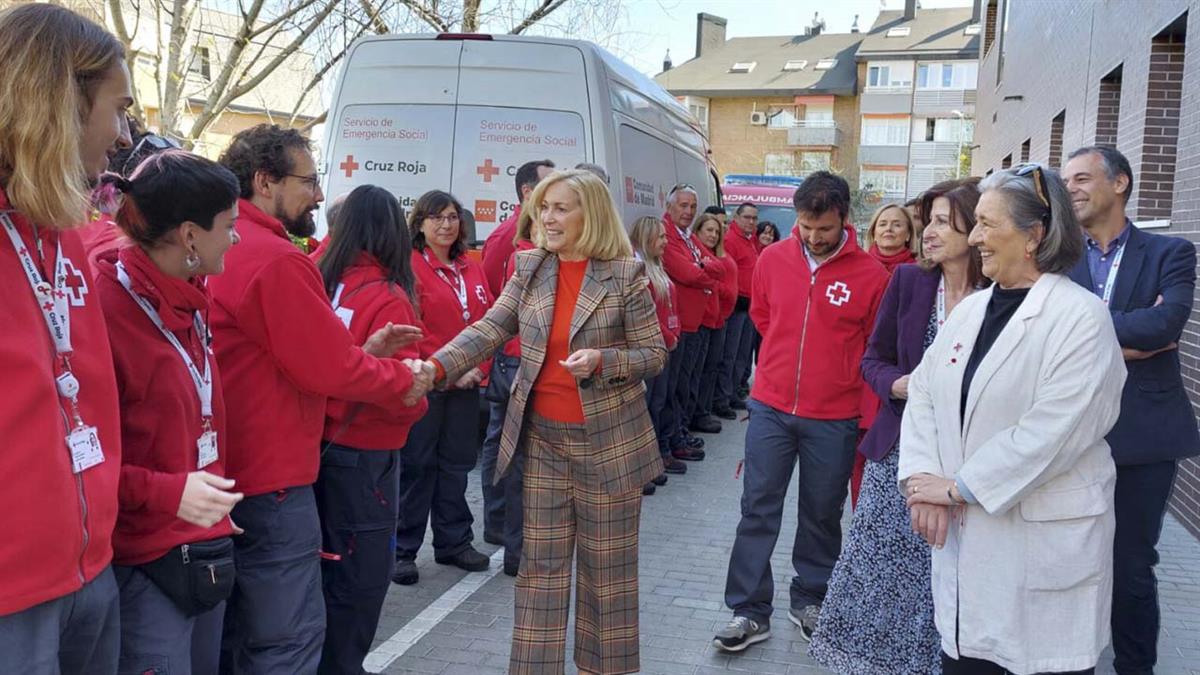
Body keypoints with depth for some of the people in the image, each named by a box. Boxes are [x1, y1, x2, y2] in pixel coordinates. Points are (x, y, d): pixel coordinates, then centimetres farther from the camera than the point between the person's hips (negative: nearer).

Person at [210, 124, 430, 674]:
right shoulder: (277, 258, -19)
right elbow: (328, 370, -17)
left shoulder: (225, 247, 11)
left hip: (228, 472, 10)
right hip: (272, 482, -10)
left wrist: (361, 350, 9)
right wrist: (404, 380, -1)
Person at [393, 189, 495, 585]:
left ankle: (453, 542, 26)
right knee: (417, 466, 0)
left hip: (466, 385, 6)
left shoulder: (471, 269, 12)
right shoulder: (411, 266, -7)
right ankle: (402, 550, 12)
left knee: (456, 463, 14)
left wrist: (479, 367, -3)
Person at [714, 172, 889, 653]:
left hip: (834, 418, -2)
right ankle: (750, 611, 14)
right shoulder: (773, 259, -1)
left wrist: (838, 373, 5)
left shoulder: (870, 274, -9)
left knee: (822, 514, 12)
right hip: (770, 408, 2)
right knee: (758, 509, 4)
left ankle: (809, 600, 31)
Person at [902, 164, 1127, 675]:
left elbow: (1053, 429, -19)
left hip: (1045, 538, -6)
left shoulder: (1080, 316, -11)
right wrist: (922, 480, -7)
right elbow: (924, 394, 7)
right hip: (963, 532, 6)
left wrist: (959, 486, -15)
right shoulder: (971, 308, 10)